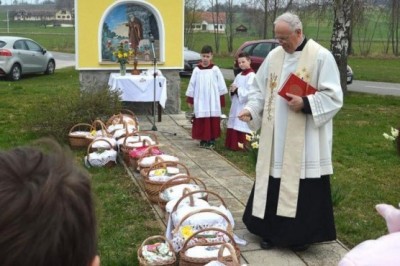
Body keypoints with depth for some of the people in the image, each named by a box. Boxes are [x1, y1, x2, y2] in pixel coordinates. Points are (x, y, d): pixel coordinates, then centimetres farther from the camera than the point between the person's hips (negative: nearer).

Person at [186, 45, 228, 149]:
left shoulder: (215, 69, -1)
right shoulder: (196, 70, 1)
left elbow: (221, 86, 2)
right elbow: (192, 85, 6)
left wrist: (222, 100, 1)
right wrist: (190, 100, 5)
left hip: (212, 101, -1)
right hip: (200, 101, 1)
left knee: (213, 122, 2)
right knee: (201, 122, 3)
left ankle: (212, 141, 10)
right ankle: (203, 140, 15)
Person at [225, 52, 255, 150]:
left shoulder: (251, 75, -11)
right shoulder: (239, 75, 16)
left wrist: (237, 89, -18)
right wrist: (232, 89, -3)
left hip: (245, 106, -9)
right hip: (236, 105, 9)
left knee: (243, 127, -9)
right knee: (234, 125, 11)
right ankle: (234, 145, 19)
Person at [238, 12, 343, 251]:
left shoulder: (321, 56, -8)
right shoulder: (274, 55, 8)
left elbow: (333, 97, -9)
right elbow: (260, 88, 12)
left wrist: (305, 103, -21)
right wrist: (251, 109, -5)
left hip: (305, 142, -5)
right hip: (275, 138, 5)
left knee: (303, 187, 3)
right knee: (273, 183, 9)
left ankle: (302, 235, 19)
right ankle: (272, 231, 23)